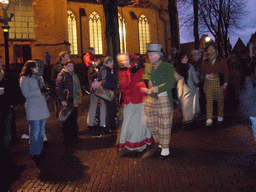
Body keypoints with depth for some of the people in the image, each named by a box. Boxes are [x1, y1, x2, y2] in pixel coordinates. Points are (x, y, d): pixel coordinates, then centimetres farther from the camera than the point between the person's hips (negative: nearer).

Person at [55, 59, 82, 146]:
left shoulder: (73, 75, 16)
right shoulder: (62, 75, -10)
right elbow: (58, 89, -16)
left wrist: (78, 98, 21)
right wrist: (62, 100, -22)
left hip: (74, 101, 8)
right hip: (67, 101, -8)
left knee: (74, 120, 15)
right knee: (67, 121, -2)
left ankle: (74, 137, 28)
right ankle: (67, 140, 8)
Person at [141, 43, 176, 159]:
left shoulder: (167, 67, -4)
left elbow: (171, 83, -11)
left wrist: (157, 89, -18)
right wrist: (146, 90, -1)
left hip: (164, 99, -6)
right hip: (150, 99, 6)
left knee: (164, 125, 0)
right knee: (151, 123, 9)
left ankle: (165, 150, 12)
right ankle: (159, 145, 29)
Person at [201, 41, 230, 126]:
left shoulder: (221, 61, 7)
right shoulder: (205, 62, 12)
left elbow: (226, 72, 7)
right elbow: (202, 72, 14)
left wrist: (225, 83, -2)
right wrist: (207, 75, -8)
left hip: (219, 83, -1)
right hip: (208, 83, 1)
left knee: (220, 101, 7)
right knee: (209, 101, -7)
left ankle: (220, 117, 23)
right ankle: (209, 119, -10)